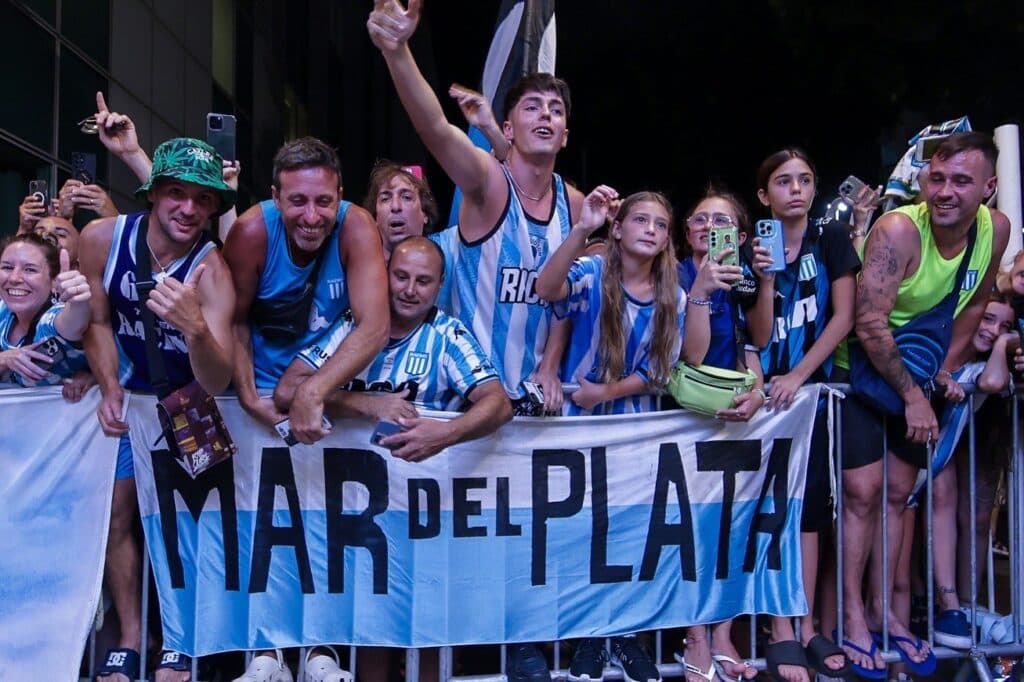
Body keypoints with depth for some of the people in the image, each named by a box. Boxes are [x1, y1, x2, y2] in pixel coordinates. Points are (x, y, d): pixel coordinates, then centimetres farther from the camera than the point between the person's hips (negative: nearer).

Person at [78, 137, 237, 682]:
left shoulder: (211, 271, -30)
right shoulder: (101, 238, -19)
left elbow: (216, 383, -40)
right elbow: (98, 320, -1)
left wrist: (195, 329, -59)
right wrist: (109, 389, -12)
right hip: (128, 390, 3)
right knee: (119, 512, 3)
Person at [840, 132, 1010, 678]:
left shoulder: (996, 229, -10)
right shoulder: (897, 231, -27)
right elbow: (870, 327, -27)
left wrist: (947, 367, 6)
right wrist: (912, 395, -20)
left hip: (919, 373, 6)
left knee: (899, 493, 11)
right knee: (862, 490, -8)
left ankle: (882, 609, 23)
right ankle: (852, 613, 6)